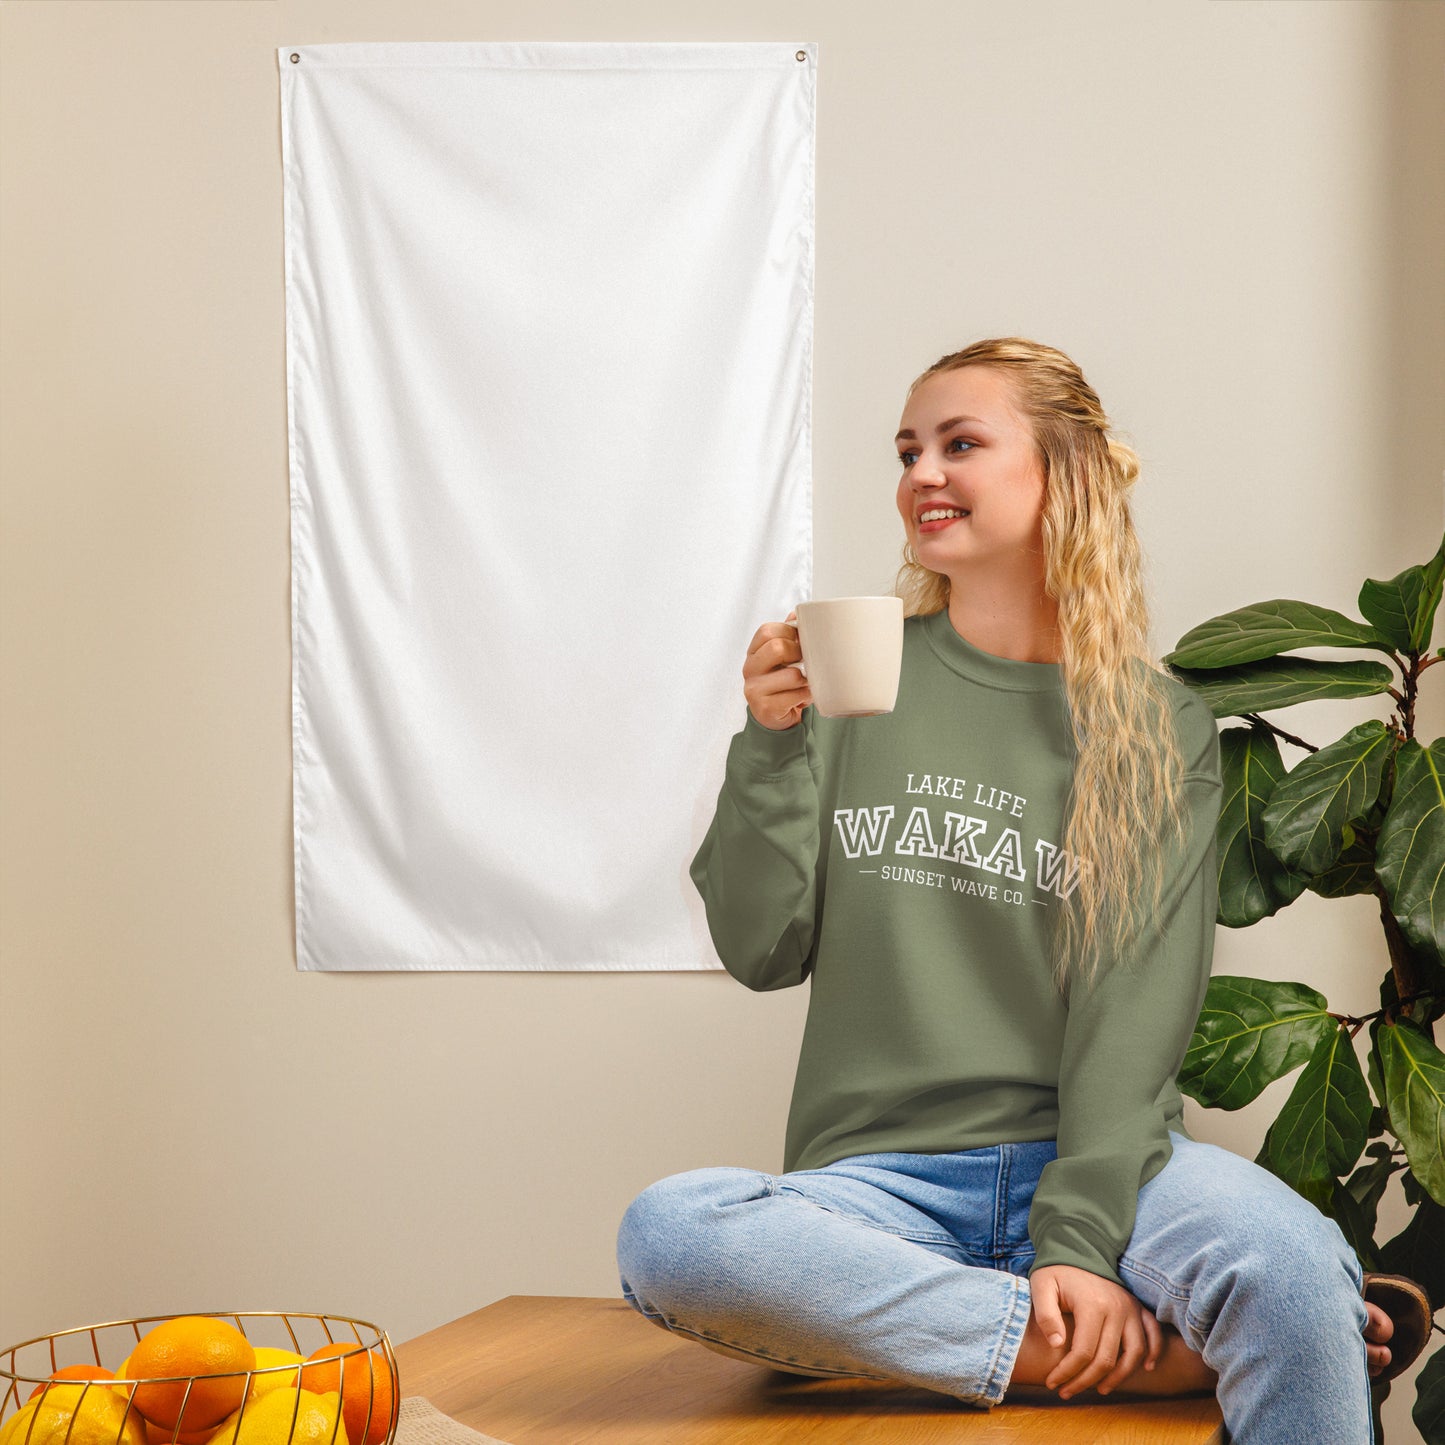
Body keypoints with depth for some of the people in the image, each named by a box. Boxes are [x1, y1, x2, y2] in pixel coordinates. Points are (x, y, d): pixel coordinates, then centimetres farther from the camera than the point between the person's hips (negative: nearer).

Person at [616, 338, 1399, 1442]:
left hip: (1092, 1153, -3)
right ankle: (1157, 1349, -24)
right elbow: (762, 953, 7)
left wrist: (1079, 1236, -16)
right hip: (880, 1173, 3)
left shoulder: (1159, 727, 7)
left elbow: (1136, 1000, -3)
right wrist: (773, 747, -7)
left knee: (1289, 1268, -37)